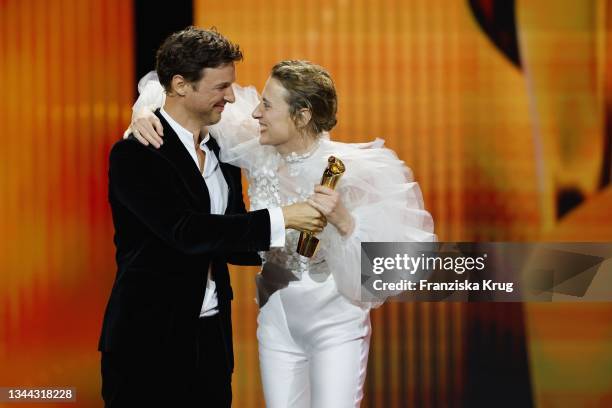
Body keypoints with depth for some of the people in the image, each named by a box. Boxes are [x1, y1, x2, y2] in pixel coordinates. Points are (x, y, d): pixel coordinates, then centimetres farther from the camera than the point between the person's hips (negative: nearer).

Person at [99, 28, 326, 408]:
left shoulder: (222, 153, 10)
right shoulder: (134, 155, -13)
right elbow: (185, 231, -23)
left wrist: (281, 245, -6)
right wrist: (281, 218, -22)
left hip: (212, 336, 7)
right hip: (149, 338, -6)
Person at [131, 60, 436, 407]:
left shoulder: (347, 169, -20)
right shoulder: (257, 150, -8)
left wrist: (344, 221, -37)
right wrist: (147, 109, -18)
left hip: (337, 328, -4)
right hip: (277, 326, 5)